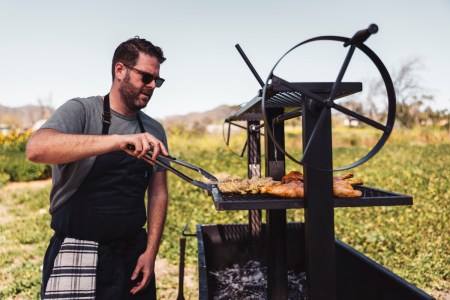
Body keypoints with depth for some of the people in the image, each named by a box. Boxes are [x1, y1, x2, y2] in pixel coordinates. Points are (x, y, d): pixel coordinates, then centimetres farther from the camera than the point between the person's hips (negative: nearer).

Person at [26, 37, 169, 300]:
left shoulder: (154, 131, 4)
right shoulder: (81, 111, -9)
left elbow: (158, 193, 6)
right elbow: (36, 149, -28)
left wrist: (151, 251, -3)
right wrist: (119, 140, -39)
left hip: (134, 252, 4)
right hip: (78, 254, -4)